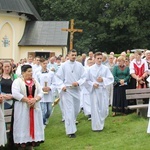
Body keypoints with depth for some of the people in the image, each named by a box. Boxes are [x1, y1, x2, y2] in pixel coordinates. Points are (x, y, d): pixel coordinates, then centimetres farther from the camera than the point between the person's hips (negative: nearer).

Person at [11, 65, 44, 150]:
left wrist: (35, 99, -15)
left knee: (34, 125, 5)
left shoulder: (35, 81, 12)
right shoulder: (18, 81, -4)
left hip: (34, 107, 5)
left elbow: (40, 93, 5)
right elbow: (15, 93, -17)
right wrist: (27, 100, -19)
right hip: (22, 108, -5)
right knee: (23, 126, -5)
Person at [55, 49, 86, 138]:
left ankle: (70, 123, 41)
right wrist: (62, 86, -14)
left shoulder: (79, 65, 1)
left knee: (76, 110, 14)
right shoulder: (64, 65, -4)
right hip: (66, 90, -3)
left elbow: (83, 77, 4)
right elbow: (58, 77, -1)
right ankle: (70, 131, -4)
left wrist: (78, 83, -14)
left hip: (76, 90, 4)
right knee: (69, 110, -7)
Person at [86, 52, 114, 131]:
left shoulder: (106, 68, 1)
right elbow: (87, 80, 3)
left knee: (104, 108, 4)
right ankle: (96, 126, 9)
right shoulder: (90, 69, 0)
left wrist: (103, 79, -14)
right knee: (95, 109, -1)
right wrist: (93, 84, -14)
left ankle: (101, 123, 29)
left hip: (103, 90, 1)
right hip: (94, 91, -1)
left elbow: (111, 79, 0)